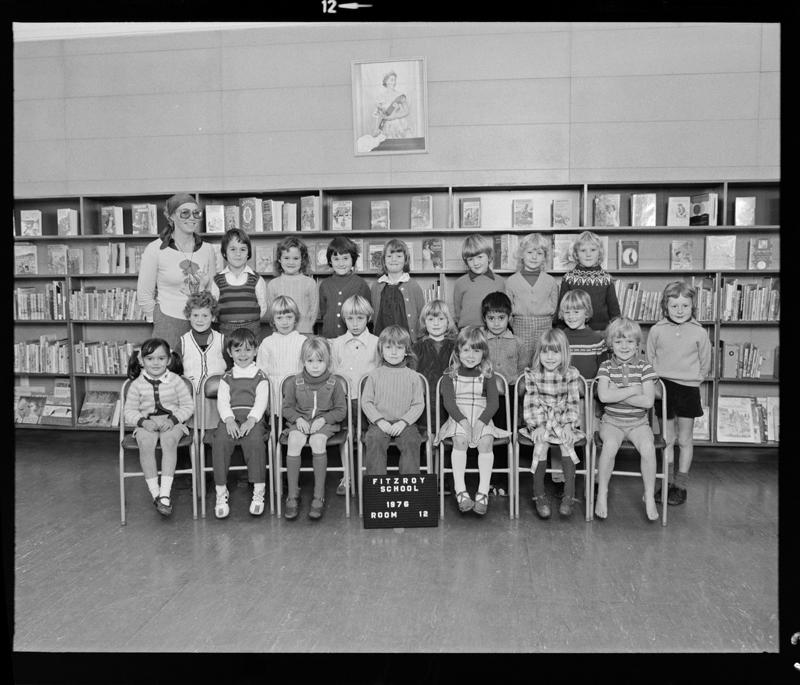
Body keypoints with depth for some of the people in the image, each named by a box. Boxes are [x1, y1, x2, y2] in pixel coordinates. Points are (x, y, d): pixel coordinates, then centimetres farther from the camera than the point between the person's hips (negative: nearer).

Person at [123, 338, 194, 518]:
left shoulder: (176, 381, 3)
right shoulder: (137, 385, 6)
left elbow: (188, 406, 5)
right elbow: (129, 411, 9)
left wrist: (173, 419, -12)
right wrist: (143, 421, -12)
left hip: (172, 423, -1)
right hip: (147, 424, 1)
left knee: (169, 442, -33)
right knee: (145, 444, -31)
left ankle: (165, 493, -33)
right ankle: (155, 493, -25)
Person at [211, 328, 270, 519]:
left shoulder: (260, 377, 13)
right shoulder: (227, 378, 19)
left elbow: (261, 402, 0)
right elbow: (222, 401, 6)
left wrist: (250, 421, -17)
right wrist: (229, 420, -14)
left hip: (253, 418, -2)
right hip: (230, 417, 2)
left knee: (255, 440, -33)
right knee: (220, 441, -27)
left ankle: (259, 491, -24)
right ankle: (221, 492, -18)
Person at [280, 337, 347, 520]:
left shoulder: (334, 384, 0)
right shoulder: (295, 383, 4)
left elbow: (341, 410, 1)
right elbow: (287, 407, 9)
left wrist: (323, 419, -14)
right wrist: (298, 418, -11)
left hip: (325, 422, -1)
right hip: (300, 422, 2)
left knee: (317, 441, -34)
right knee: (294, 441, -31)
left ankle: (319, 497, -26)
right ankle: (292, 495, -23)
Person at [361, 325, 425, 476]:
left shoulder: (412, 376, 8)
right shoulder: (374, 375, 9)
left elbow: (419, 404, 3)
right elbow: (366, 402, 4)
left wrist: (403, 422, -12)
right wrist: (380, 420, -10)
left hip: (405, 423, 0)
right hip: (379, 422, 0)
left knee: (411, 442, -27)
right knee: (374, 441, -28)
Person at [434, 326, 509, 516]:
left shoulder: (487, 374, 5)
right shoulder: (450, 374, 3)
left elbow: (493, 402, -2)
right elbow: (448, 401, -6)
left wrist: (480, 422, -17)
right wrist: (463, 421, -20)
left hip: (482, 418, 1)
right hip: (457, 417, -1)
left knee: (486, 442, -26)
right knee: (460, 441, -28)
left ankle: (483, 492, -24)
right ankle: (460, 490, -25)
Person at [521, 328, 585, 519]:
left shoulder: (571, 374, -1)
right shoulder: (532, 375, -2)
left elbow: (573, 403, -1)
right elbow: (532, 402, -5)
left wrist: (569, 425, -14)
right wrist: (538, 425, -16)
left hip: (563, 421, 1)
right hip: (540, 421, -1)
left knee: (567, 443, -26)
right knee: (541, 443, -27)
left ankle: (569, 496, -17)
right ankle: (539, 495, -15)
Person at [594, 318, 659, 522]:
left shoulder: (644, 366, 1)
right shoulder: (606, 367, 1)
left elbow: (648, 401, -10)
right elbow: (603, 396, -16)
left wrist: (617, 393, -12)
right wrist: (633, 390, -12)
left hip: (638, 422, 1)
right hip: (612, 421, -1)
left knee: (648, 447, -28)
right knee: (610, 445, -31)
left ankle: (649, 497, -8)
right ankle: (602, 494, -12)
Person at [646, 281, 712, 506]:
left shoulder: (699, 333, -3)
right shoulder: (657, 330, -1)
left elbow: (705, 365, 6)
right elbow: (650, 360, 7)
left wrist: (691, 379, 0)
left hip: (688, 389, -1)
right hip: (663, 388, 1)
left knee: (685, 440, 8)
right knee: (667, 440, 10)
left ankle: (681, 486, 18)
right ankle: (667, 483, 20)